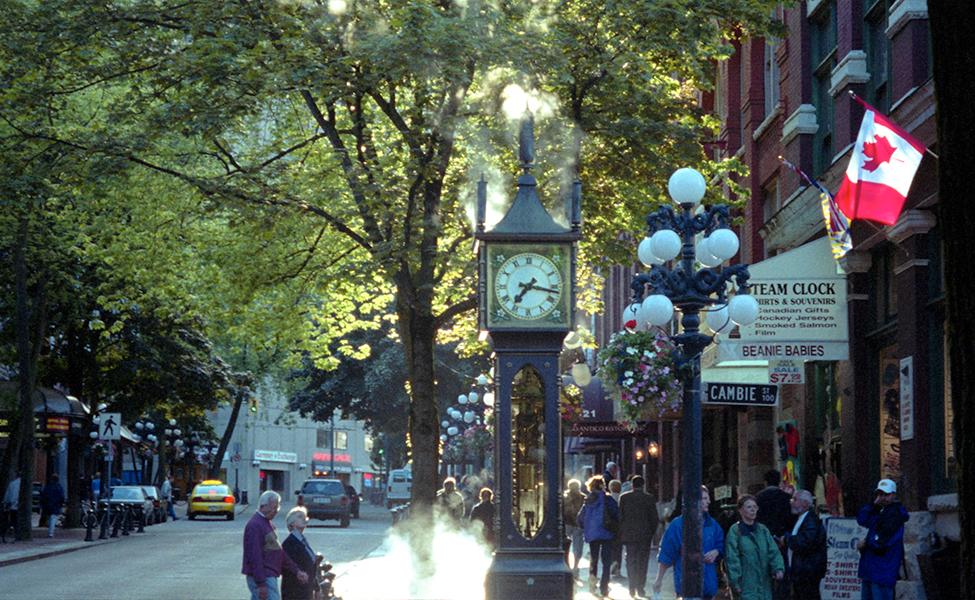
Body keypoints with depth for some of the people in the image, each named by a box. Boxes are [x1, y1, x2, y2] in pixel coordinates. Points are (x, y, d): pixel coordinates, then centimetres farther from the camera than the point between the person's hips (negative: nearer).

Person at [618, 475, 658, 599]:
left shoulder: (624, 497, -2)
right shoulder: (650, 499, -3)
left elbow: (620, 517, 0)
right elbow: (654, 519, 0)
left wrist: (621, 534, 7)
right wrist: (652, 533, 12)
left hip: (629, 534, 1)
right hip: (645, 535, 0)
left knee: (630, 562, 5)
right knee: (642, 562, 8)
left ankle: (632, 589, 0)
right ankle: (640, 588, 8)